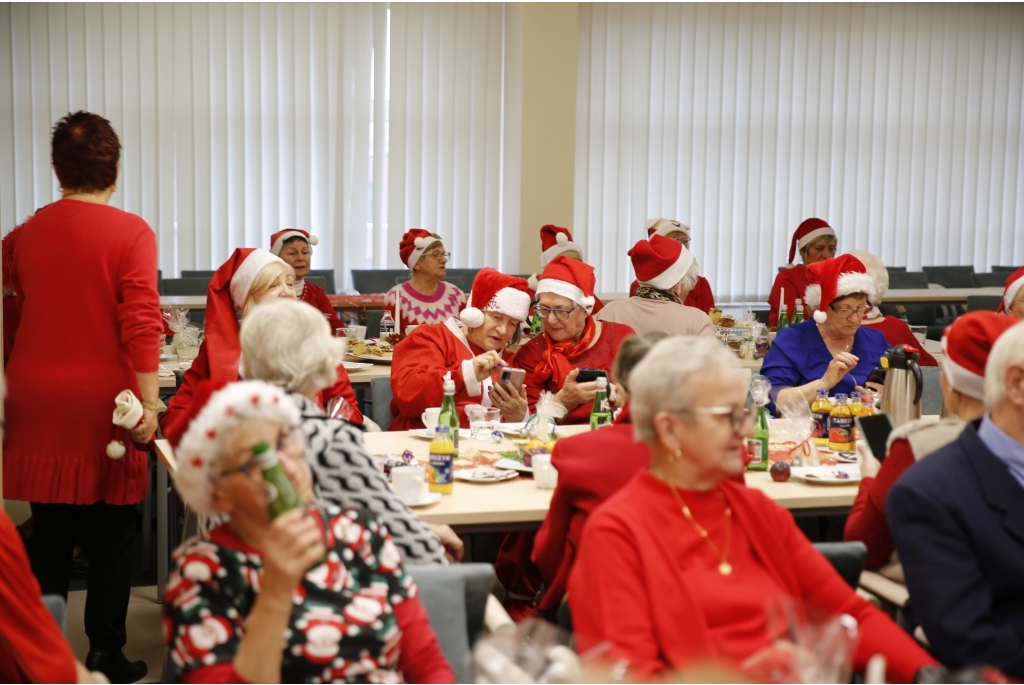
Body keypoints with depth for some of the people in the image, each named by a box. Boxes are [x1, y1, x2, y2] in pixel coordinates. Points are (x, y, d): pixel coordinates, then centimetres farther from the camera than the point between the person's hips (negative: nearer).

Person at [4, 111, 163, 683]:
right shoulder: (131, 233, -9)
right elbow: (141, 324, -16)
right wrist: (148, 404, -14)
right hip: (104, 400, -4)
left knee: (50, 532, 12)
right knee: (113, 533, 7)